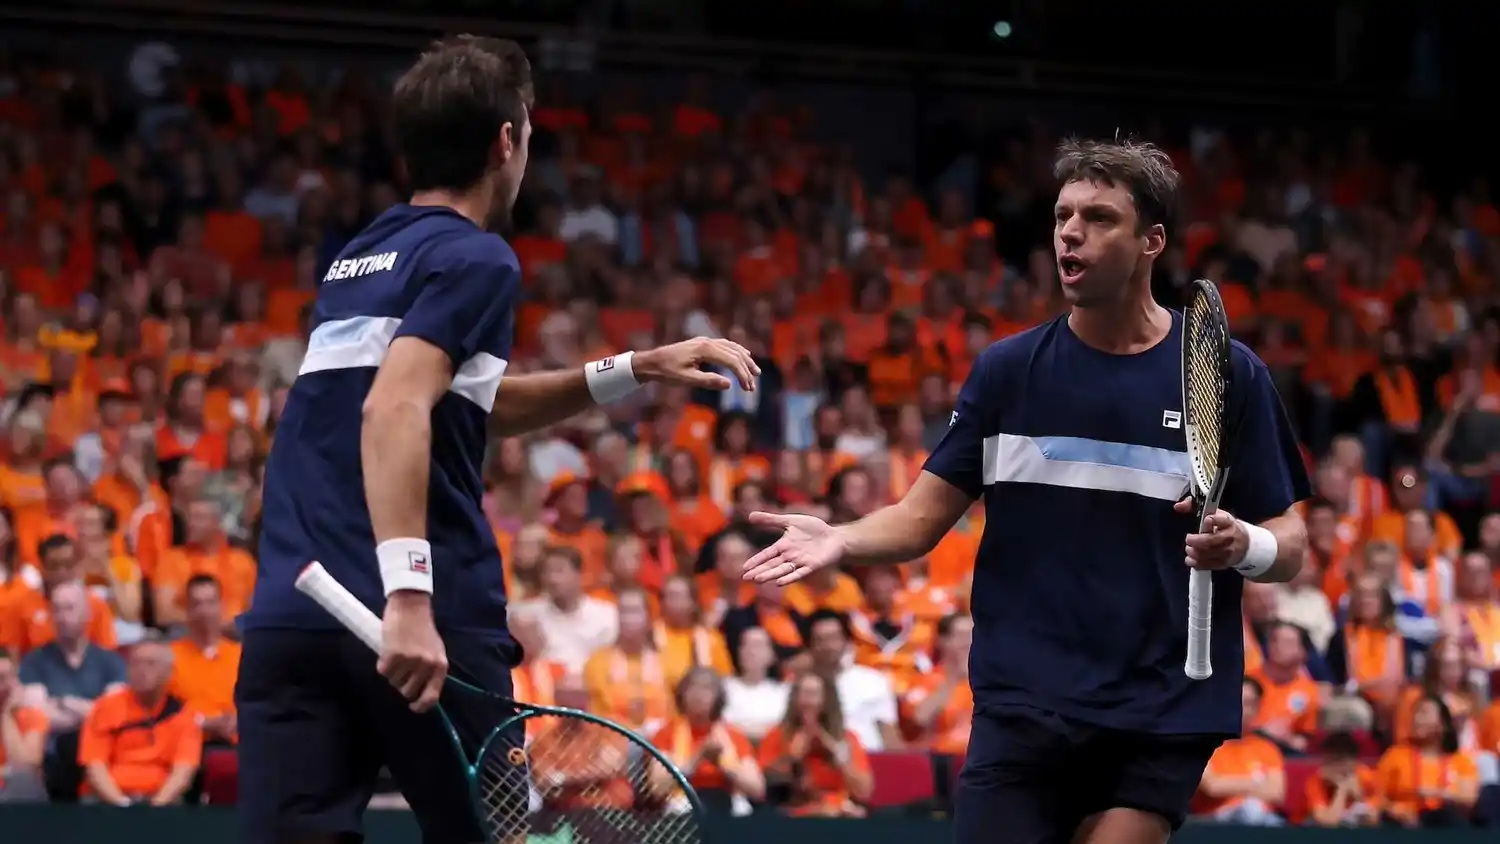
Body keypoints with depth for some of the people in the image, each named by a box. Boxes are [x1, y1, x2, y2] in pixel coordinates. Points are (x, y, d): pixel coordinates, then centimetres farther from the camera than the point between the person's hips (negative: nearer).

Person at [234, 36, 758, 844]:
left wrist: (634, 370, 33)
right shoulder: (474, 257, -4)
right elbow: (394, 411, -19)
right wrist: (409, 594, -26)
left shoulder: (359, 260, 22)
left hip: (288, 619, 6)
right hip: (421, 625, -6)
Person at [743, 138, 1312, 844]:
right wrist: (843, 541, -15)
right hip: (1022, 708, 2)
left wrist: (1243, 545, -17)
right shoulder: (1006, 369, 7)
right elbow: (923, 517, 6)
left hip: (1163, 712, -2)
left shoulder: (1229, 375, 2)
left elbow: (1288, 544, 5)